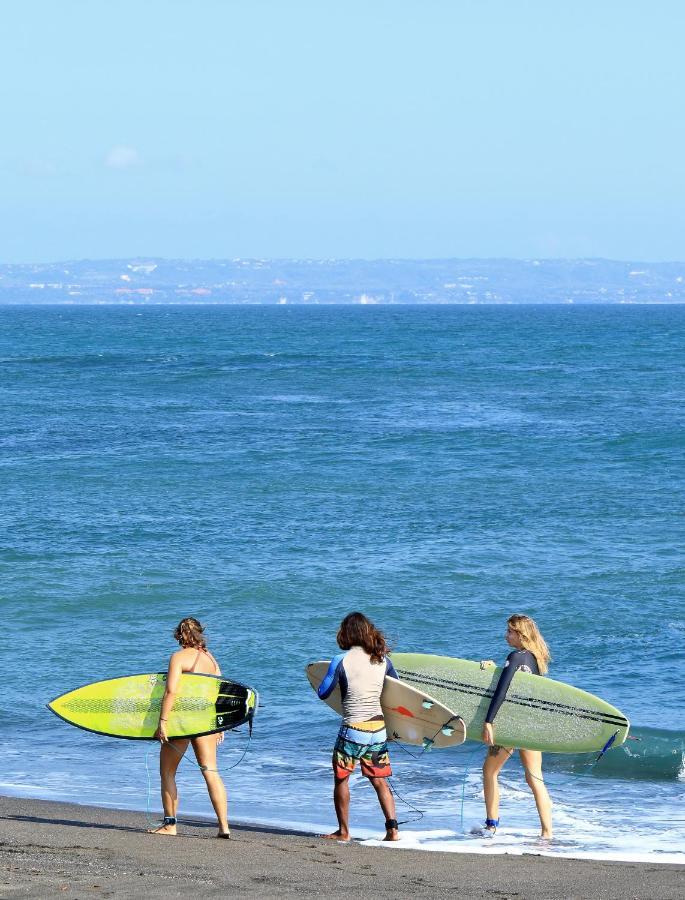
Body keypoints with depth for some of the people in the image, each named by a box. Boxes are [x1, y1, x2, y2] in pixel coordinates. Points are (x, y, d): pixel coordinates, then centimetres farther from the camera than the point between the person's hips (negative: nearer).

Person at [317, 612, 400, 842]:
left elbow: (323, 693, -3)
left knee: (341, 778, 12)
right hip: (379, 728, 4)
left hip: (353, 729, -4)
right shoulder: (382, 660, 2)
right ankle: (392, 828, 3)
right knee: (379, 780, 13)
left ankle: (343, 831, 14)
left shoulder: (341, 661, -11)